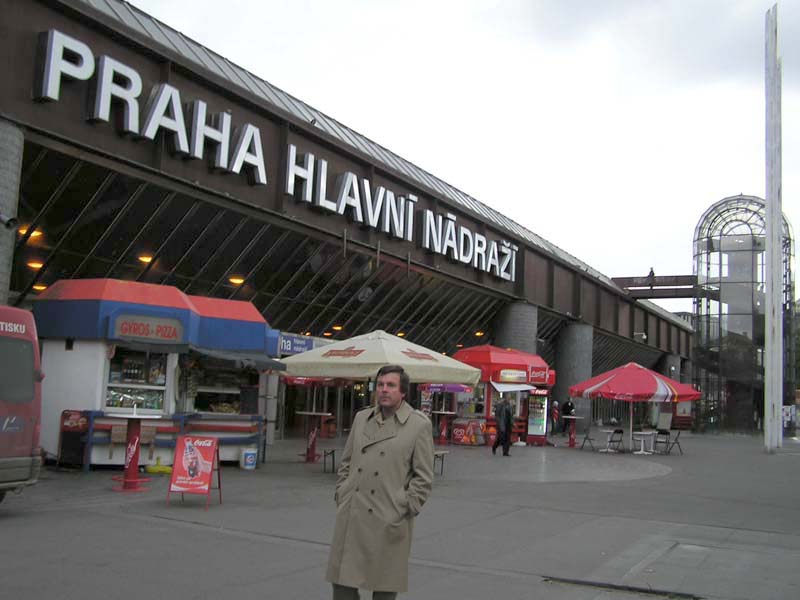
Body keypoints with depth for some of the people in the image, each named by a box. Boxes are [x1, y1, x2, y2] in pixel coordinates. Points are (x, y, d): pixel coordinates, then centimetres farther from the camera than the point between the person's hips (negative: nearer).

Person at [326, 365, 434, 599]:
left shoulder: (419, 424, -5)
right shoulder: (361, 418, 9)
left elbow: (423, 477, -5)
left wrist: (405, 510, -9)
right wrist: (341, 495, 9)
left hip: (389, 520, -4)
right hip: (350, 516, 4)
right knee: (342, 580, 8)